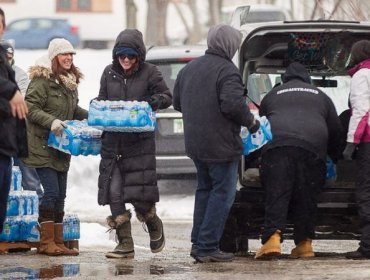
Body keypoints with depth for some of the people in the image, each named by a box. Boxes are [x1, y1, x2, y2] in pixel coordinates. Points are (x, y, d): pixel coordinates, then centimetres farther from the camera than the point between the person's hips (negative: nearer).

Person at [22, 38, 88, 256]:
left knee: (60, 195, 8)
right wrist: (51, 121, -28)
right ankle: (46, 242, -7)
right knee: (51, 191, -12)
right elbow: (31, 108, -17)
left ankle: (58, 242, 12)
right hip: (42, 146, -8)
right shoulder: (42, 80, -11)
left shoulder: (70, 82, 14)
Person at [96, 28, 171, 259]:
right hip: (113, 142, 4)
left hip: (140, 142, -4)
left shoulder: (149, 72, -2)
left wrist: (146, 103, -17)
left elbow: (166, 97, 1)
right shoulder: (109, 73, 9)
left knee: (139, 192, -5)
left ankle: (154, 226, 27)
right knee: (114, 192, -2)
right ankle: (125, 244, 5)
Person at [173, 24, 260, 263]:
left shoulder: (189, 68, 12)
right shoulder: (227, 70, -15)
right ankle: (208, 247, -7)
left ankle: (198, 243, 20)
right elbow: (233, 104, -25)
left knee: (205, 189, 20)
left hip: (195, 142, 8)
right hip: (220, 144, -8)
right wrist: (251, 121, -9)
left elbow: (177, 102, 20)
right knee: (223, 193, -3)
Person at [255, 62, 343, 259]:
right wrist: (335, 157, 42)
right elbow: (336, 130, 30)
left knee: (276, 195, -6)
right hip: (312, 146, 1)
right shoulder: (320, 96, 29)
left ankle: (273, 238, -23)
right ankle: (304, 243, 6)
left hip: (276, 146, -1)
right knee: (306, 198, 8)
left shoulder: (272, 95, 28)